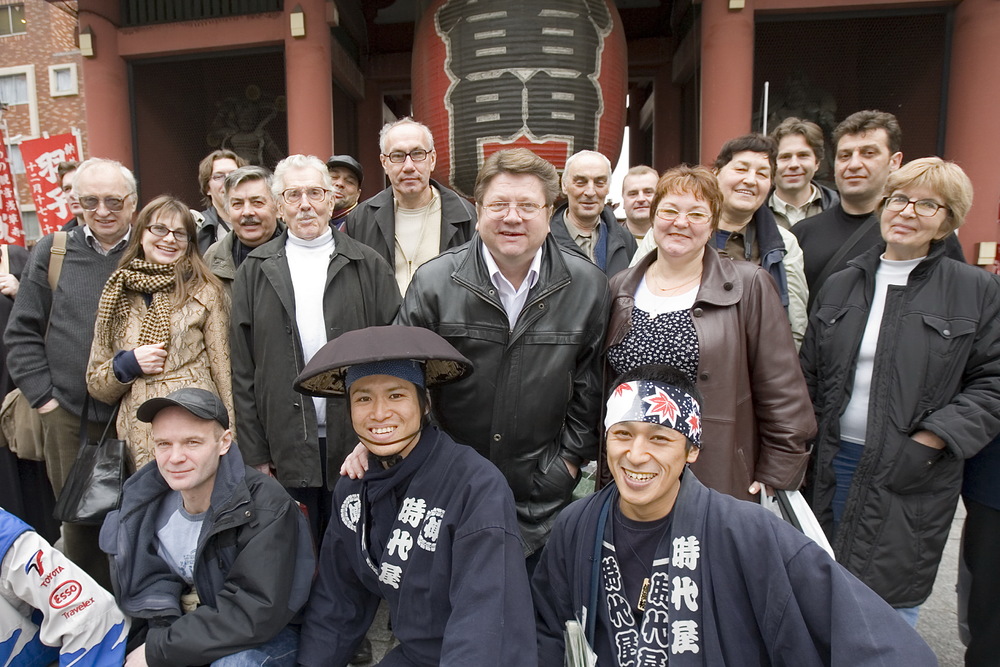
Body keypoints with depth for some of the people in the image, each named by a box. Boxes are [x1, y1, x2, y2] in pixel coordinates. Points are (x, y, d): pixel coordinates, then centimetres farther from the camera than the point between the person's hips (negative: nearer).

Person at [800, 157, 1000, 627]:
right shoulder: (840, 286, 8)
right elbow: (810, 375, 11)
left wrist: (929, 442, -13)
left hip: (915, 477, -3)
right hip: (835, 465, 3)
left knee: (892, 603, 4)